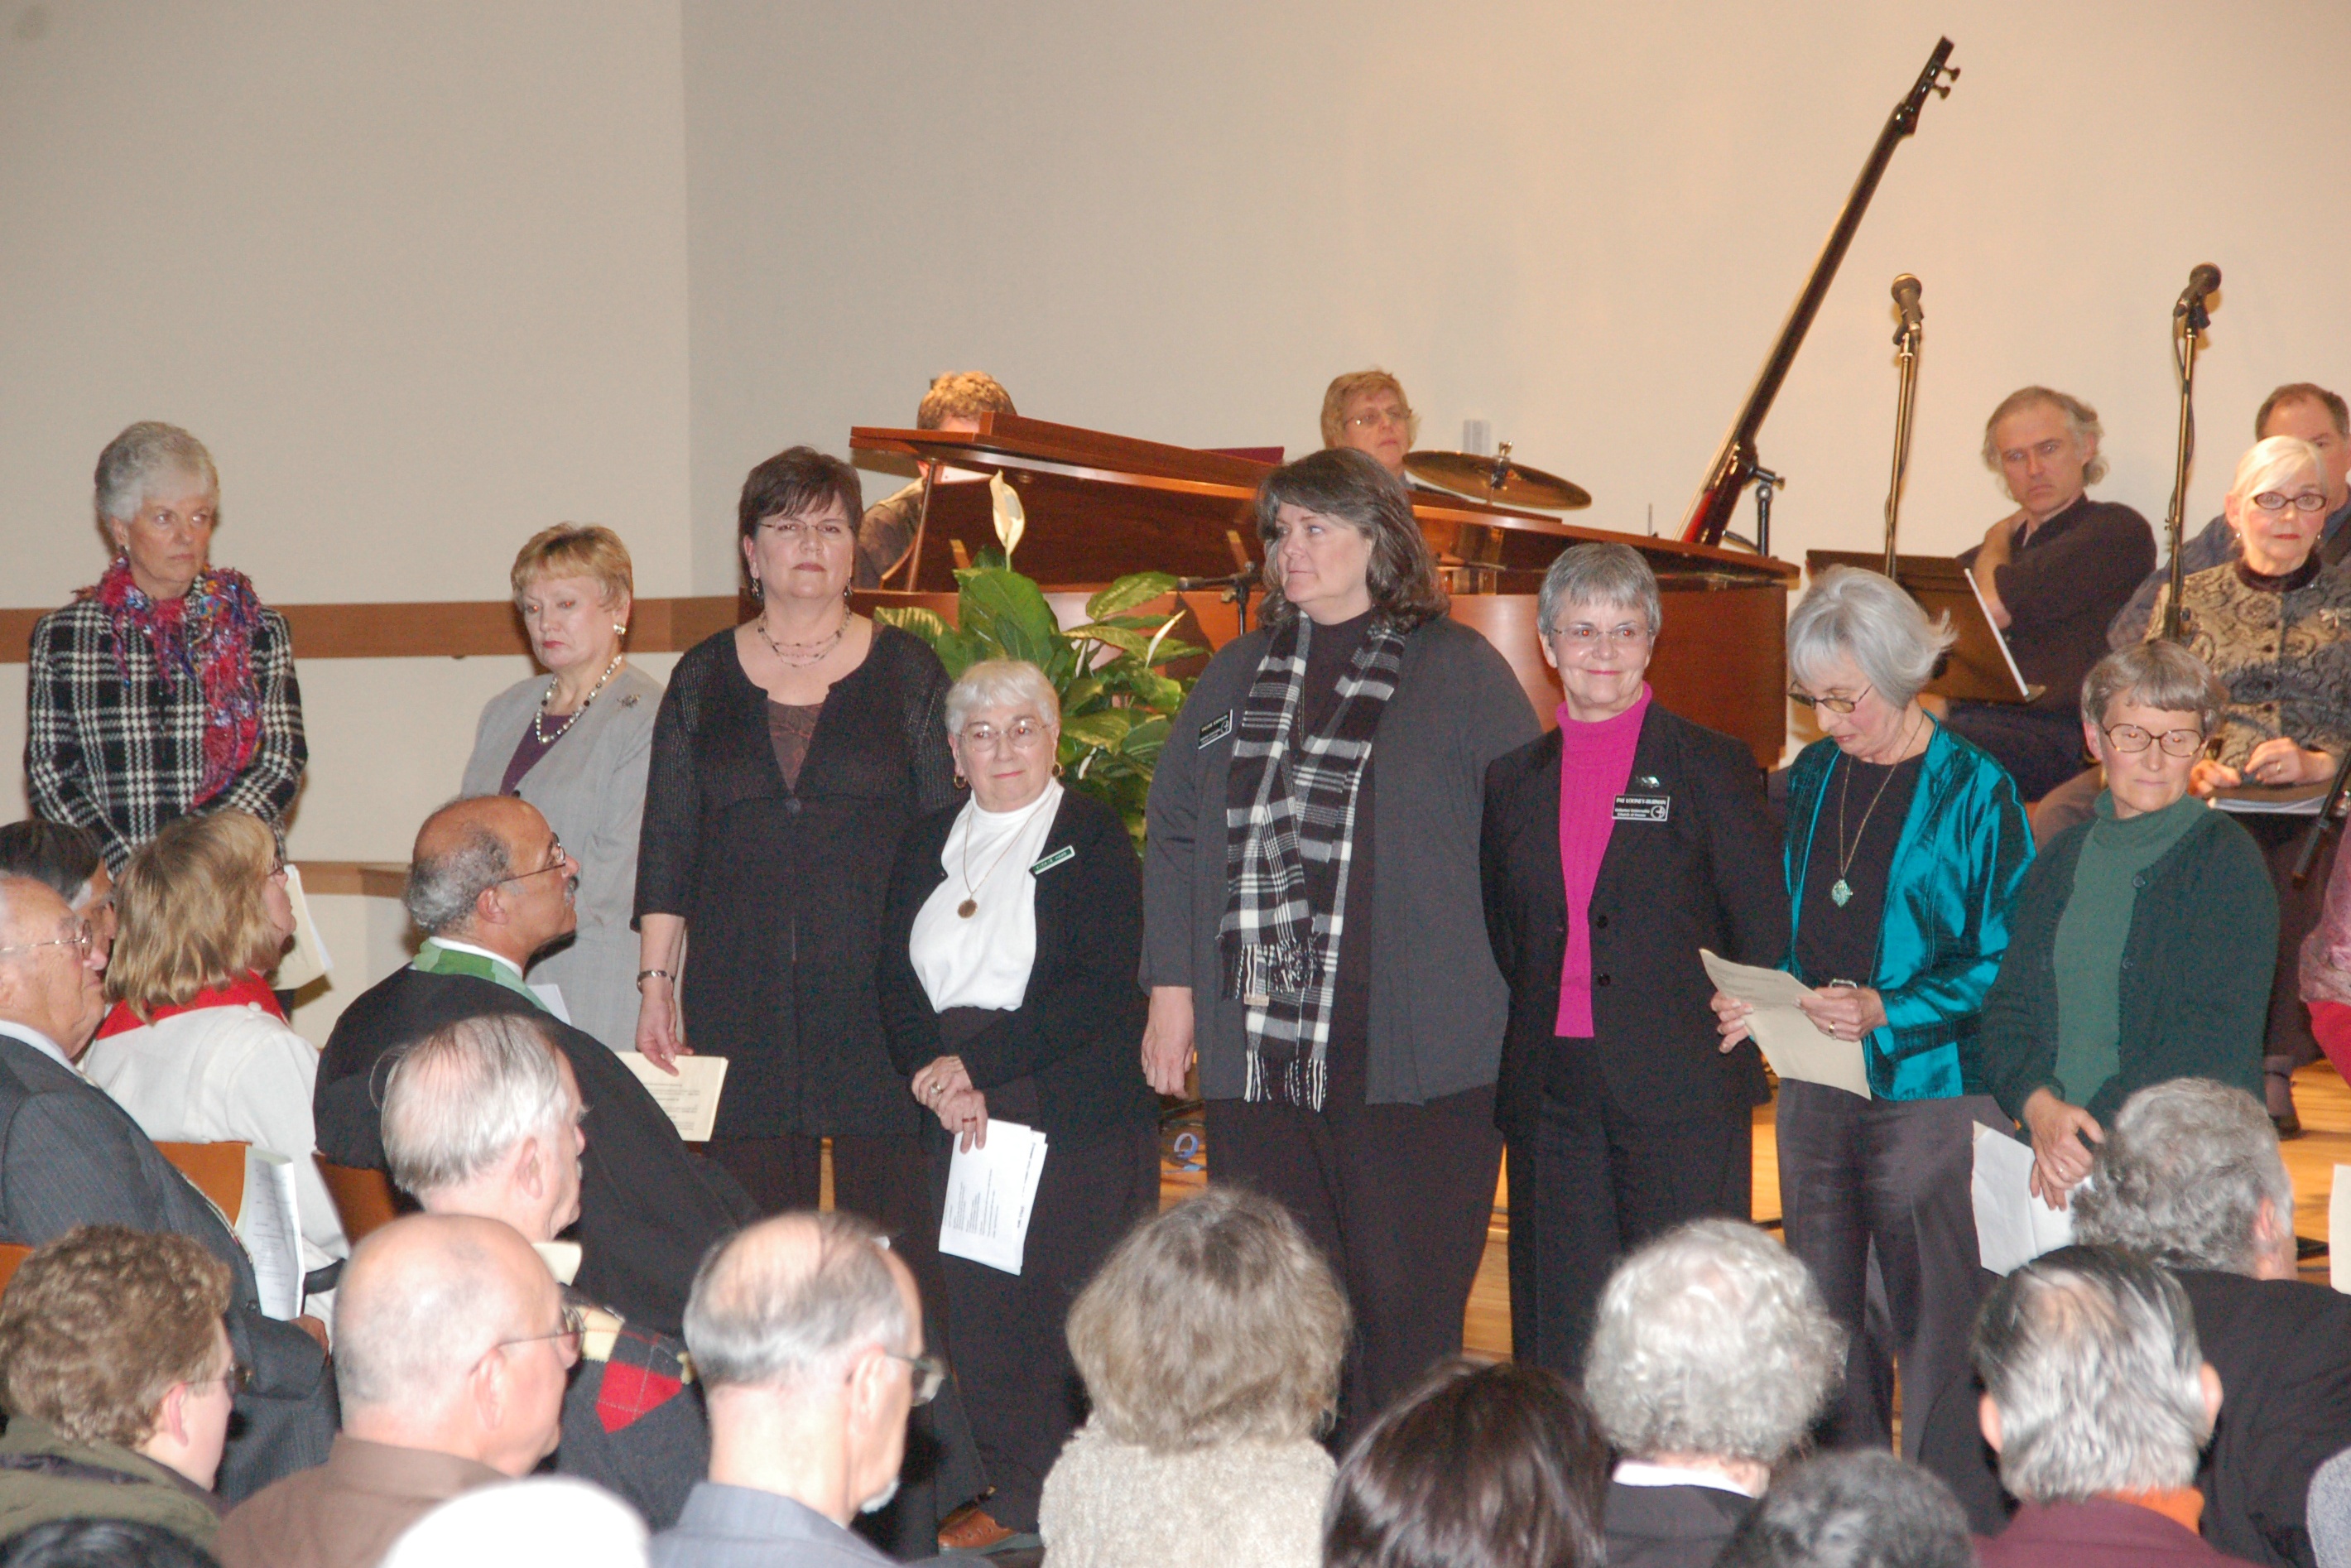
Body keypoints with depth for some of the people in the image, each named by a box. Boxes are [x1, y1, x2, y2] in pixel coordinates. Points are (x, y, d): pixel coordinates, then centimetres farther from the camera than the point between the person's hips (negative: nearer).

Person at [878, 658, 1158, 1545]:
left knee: (1077, 1303, -7)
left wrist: (975, 1061, -14)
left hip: (1076, 1114, -4)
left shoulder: (1094, 840, 1)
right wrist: (938, 1080, -9)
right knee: (975, 1303, 0)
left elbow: (1101, 992, -10)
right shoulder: (926, 847, 17)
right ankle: (1016, 1498, 13)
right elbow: (897, 985, 10)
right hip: (961, 1118, 4)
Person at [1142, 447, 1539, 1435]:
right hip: (1257, 1049, 4)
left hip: (1412, 1057, -4)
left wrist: (1497, 997, -3)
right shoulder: (1236, 677, 16)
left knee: (1404, 1299, -2)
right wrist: (1173, 989, 9)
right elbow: (1175, 836, 16)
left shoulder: (1459, 670, 2)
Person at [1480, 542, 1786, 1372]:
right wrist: (1530, 1042, 7)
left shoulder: (1712, 766, 2)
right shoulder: (1514, 780, 12)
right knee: (1559, 1331, 4)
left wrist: (1729, 1035, -3)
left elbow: (1763, 937, 2)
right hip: (1551, 1096, 3)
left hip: (1683, 1093, -3)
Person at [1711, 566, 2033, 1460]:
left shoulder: (1973, 792, -7)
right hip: (1815, 1085, 6)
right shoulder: (1808, 780, 10)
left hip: (1930, 1090, -6)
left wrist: (1886, 1011, -20)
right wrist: (1750, 999, 0)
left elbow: (2004, 961, -9)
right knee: (1822, 1310, 11)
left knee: (1935, 1312, -3)